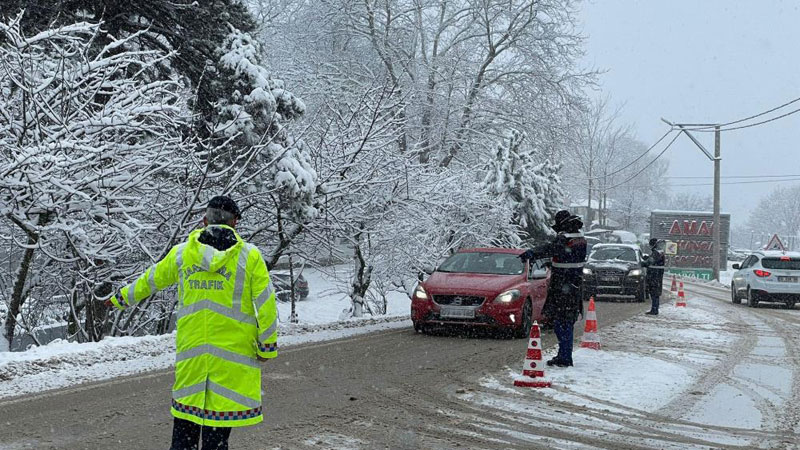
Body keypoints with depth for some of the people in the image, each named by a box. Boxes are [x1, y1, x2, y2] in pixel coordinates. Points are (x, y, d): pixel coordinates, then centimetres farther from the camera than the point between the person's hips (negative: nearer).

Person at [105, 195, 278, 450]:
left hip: (190, 351, 3)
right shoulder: (250, 256, -5)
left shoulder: (181, 254, 3)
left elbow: (150, 281, 18)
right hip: (233, 354, -3)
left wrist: (121, 299, 35)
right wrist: (268, 347, 5)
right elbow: (266, 305, -4)